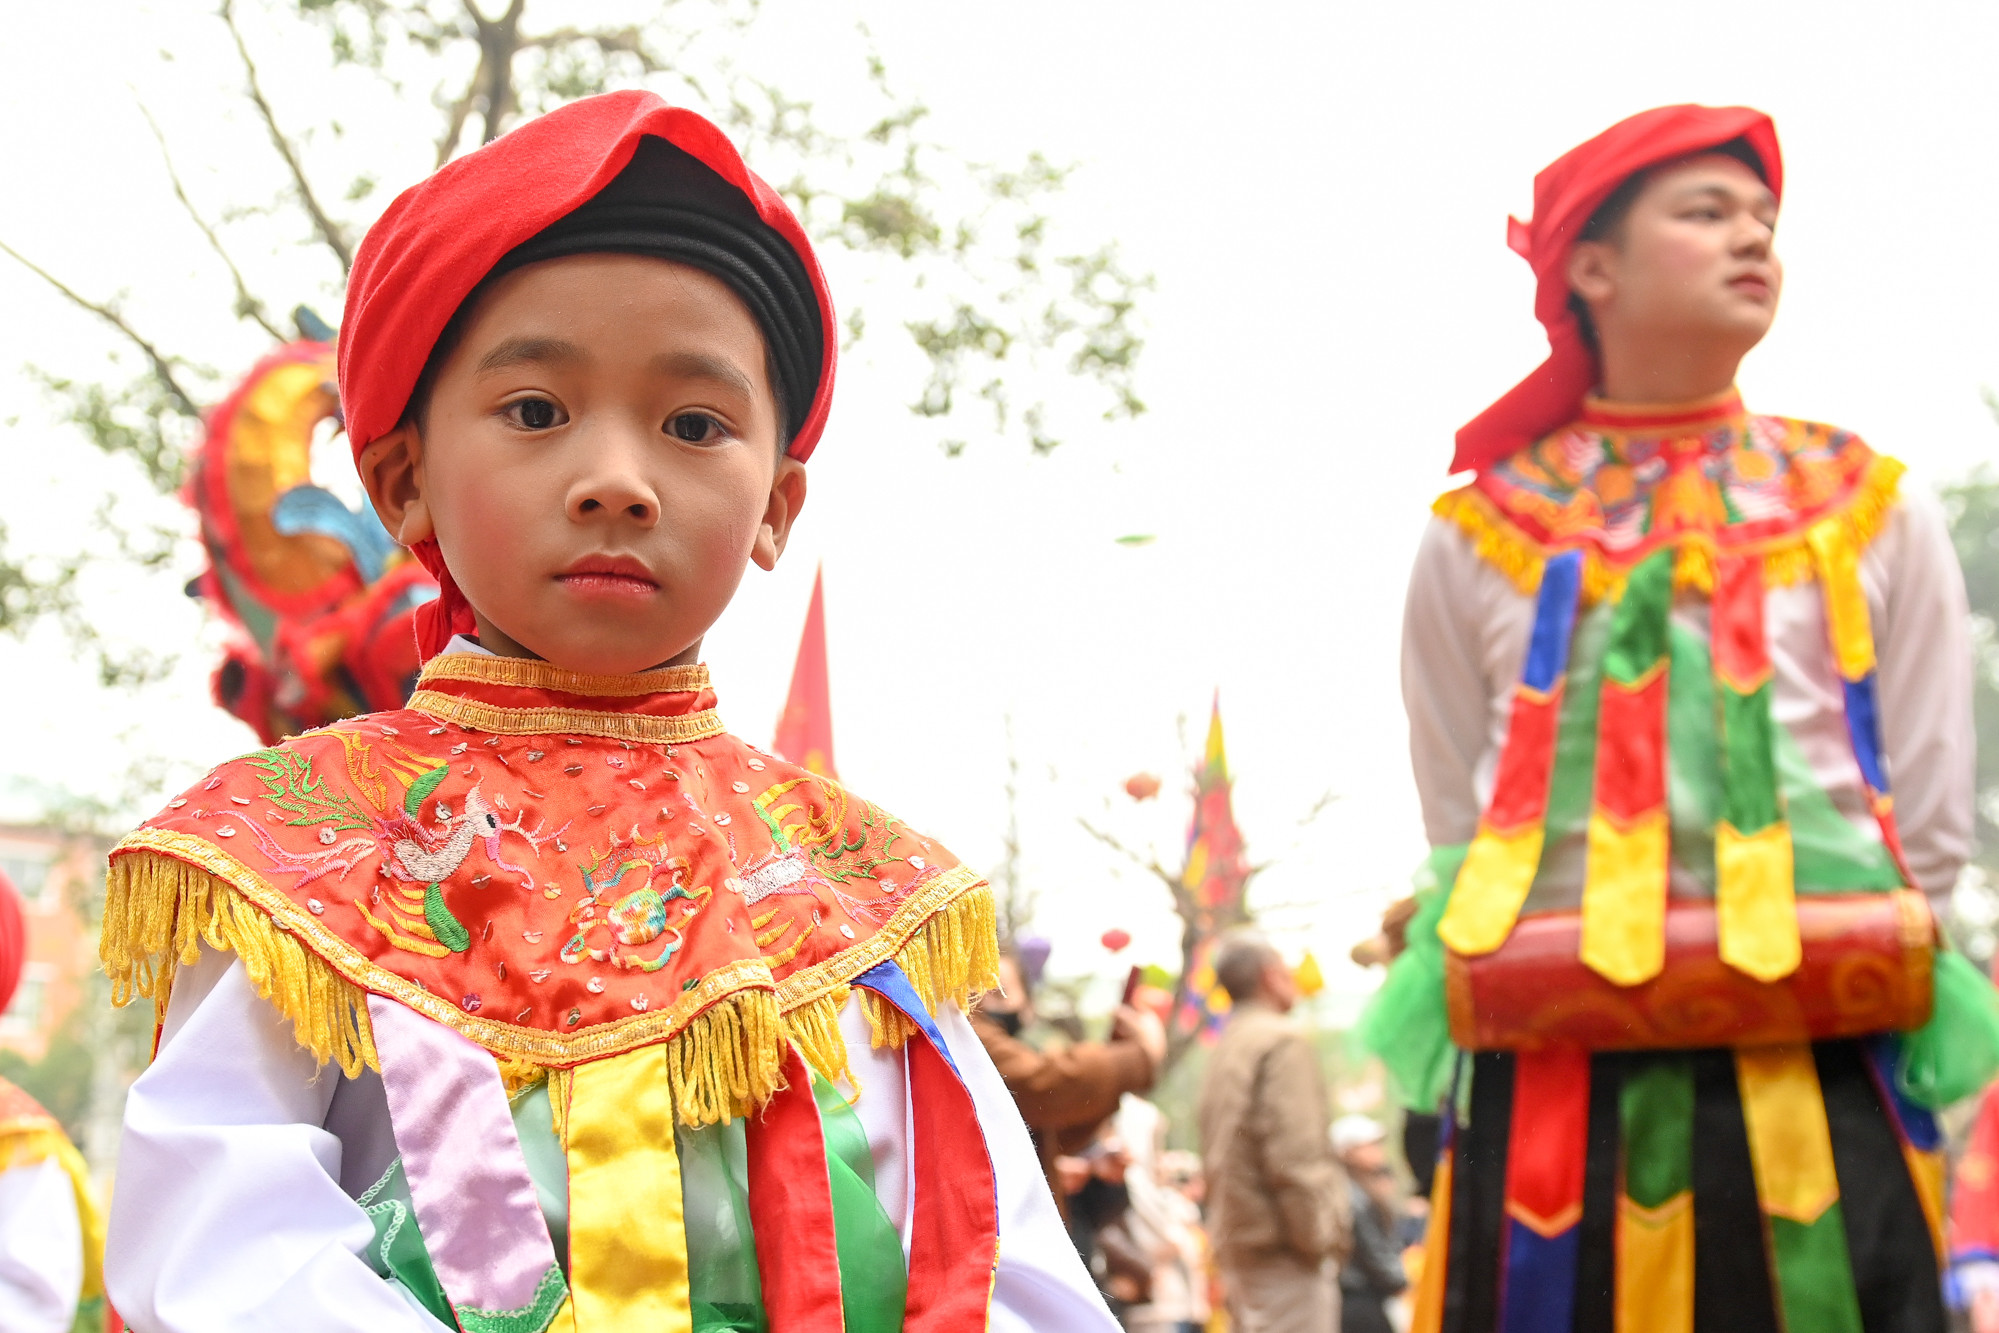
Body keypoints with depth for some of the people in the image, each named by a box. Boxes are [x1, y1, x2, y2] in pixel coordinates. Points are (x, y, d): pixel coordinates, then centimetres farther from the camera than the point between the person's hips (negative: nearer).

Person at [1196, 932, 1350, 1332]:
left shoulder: (1224, 1048, 17)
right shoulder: (1283, 1042, -10)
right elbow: (1295, 1155, -17)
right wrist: (1321, 1235, -12)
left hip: (1235, 1243, 9)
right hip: (1282, 1249, -9)